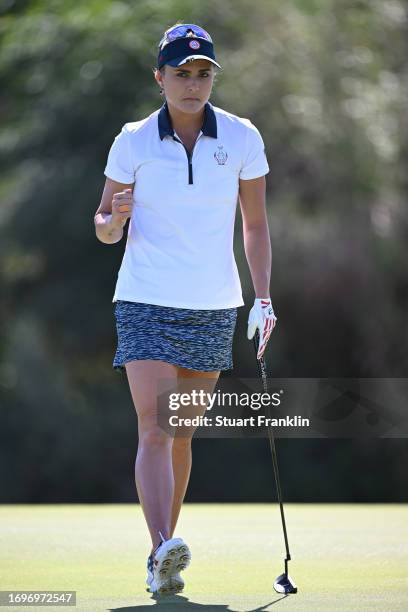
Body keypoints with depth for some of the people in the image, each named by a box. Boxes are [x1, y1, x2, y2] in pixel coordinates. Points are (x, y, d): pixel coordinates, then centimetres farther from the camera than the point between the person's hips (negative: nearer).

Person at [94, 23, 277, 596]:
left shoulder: (242, 138, 0)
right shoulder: (133, 141, -3)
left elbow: (255, 225, 8)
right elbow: (106, 231, 4)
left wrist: (263, 298, 0)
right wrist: (115, 216, -20)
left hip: (213, 307, 2)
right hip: (146, 304, -2)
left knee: (182, 436, 10)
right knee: (154, 431, -16)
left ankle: (162, 560, 21)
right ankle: (165, 549, -28)